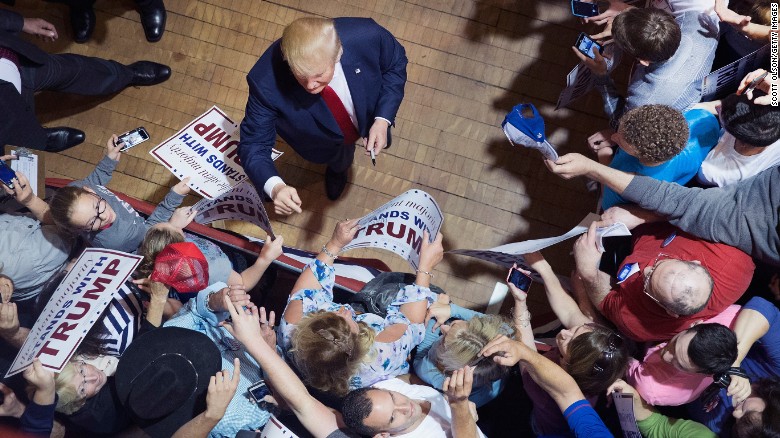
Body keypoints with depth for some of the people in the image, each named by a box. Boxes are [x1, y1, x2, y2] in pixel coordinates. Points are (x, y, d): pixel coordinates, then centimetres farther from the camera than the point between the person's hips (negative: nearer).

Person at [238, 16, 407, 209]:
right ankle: (338, 169, 69)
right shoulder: (266, 82, -45)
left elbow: (395, 64, -19)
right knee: (340, 160, 32)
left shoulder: (367, 36, -42)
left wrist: (383, 119, -31)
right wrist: (275, 187, -54)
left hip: (371, 118, 1)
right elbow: (254, 143, -34)